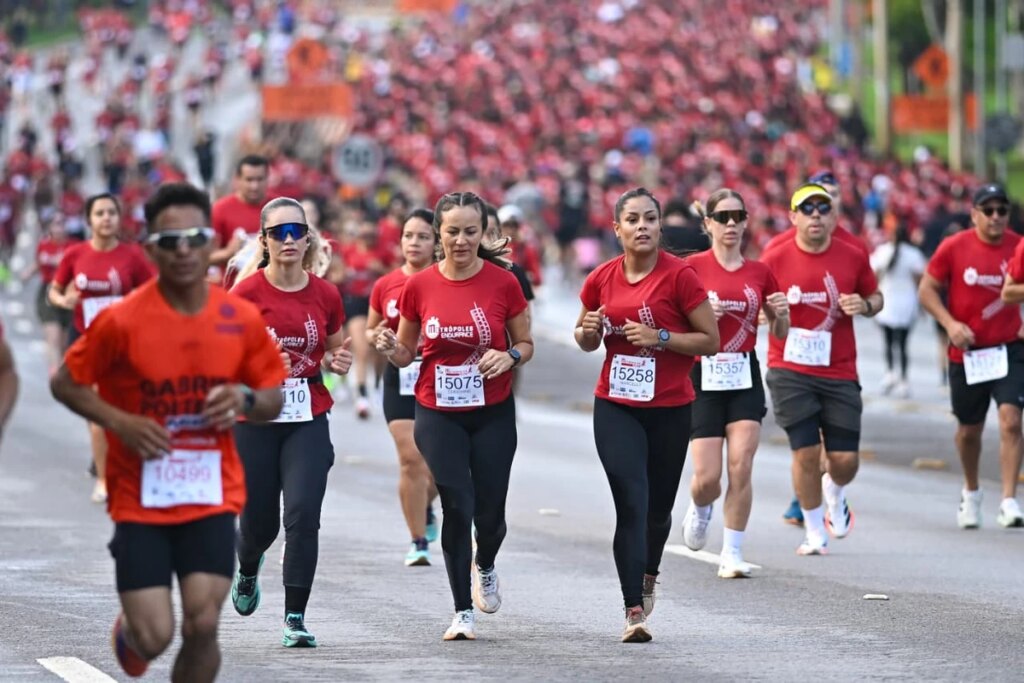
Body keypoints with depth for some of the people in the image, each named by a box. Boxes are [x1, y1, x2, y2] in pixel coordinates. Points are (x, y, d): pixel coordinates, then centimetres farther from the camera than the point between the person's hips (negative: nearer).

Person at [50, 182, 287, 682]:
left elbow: (274, 399, 9)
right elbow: (65, 383, 0)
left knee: (202, 625, -11)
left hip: (212, 496, 2)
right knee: (153, 638, -6)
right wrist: (120, 422, -15)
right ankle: (130, 627, 33)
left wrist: (245, 399, -14)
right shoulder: (121, 321, -11)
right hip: (140, 499, -2)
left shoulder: (242, 319, -3)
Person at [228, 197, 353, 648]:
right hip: (255, 420, -1)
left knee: (303, 512, -15)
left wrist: (337, 362, -5)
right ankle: (247, 570, 44)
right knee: (259, 522, 6)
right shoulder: (246, 293, -7)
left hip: (308, 420, 1)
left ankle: (295, 618, -10)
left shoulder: (325, 295, 1)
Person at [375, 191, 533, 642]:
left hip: (492, 413, 0)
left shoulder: (503, 283, -6)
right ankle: (463, 611, 2)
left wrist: (509, 356, -17)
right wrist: (391, 349, -14)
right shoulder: (418, 286, -3)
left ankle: (485, 566, 39)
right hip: (438, 413, 0)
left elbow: (526, 344, 4)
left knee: (489, 511, 1)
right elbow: (407, 353, 8)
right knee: (456, 504, -10)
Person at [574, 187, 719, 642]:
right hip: (616, 407, 1)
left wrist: (660, 337, -20)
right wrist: (589, 330, -8)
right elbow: (586, 342, 15)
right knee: (630, 503, -13)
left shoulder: (680, 276, -9)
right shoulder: (602, 279, 1)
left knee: (658, 507, 12)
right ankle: (635, 610, -14)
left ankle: (648, 575, 44)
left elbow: (710, 340, -7)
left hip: (670, 409, -1)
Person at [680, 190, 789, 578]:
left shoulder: (759, 273, 7)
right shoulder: (693, 268, -3)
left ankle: (732, 554, 2)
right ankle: (700, 509, 31)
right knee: (708, 477, -5)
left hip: (745, 378, 2)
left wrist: (781, 315, -7)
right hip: (704, 376, -2)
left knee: (741, 468, -8)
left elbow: (779, 334, 15)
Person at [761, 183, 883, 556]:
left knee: (845, 459, -1)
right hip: (789, 370, -2)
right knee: (806, 452, -7)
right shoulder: (775, 259, -3)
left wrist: (865, 305, -9)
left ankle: (835, 493, 37)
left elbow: (876, 296, 14)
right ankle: (814, 531, 14)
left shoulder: (853, 257, 1)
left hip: (840, 372, 2)